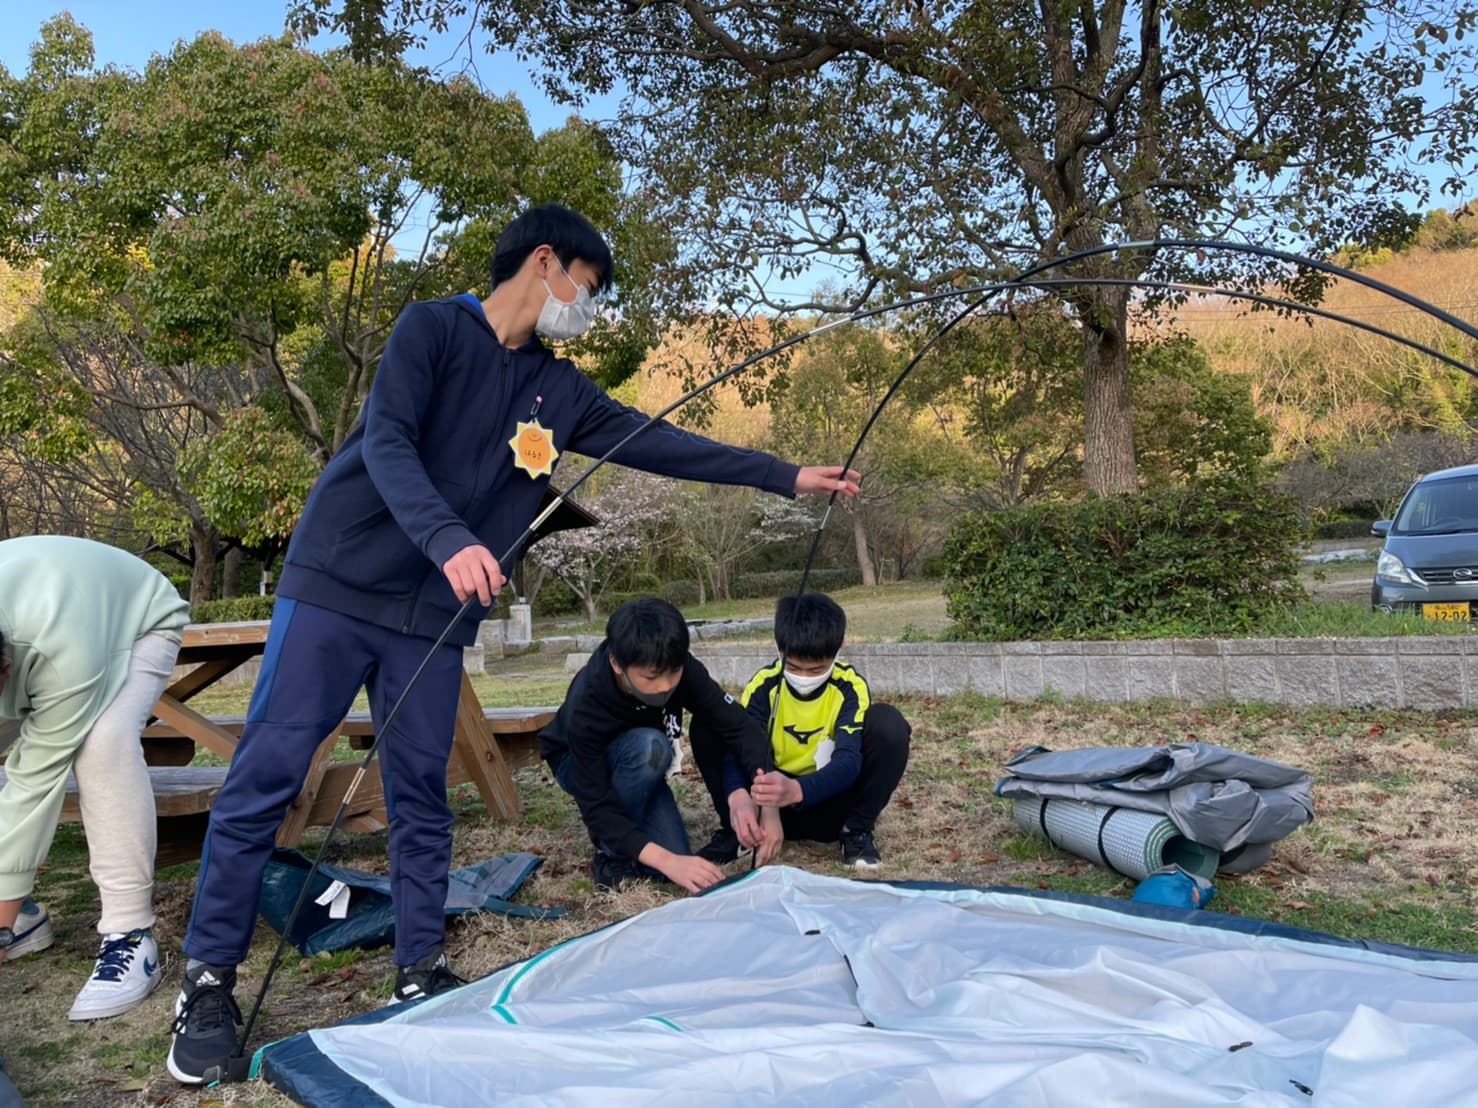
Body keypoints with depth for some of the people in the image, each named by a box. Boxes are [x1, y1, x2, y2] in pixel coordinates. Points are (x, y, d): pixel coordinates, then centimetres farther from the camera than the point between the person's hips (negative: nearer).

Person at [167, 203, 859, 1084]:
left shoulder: (559, 391, 10)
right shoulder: (433, 327, -6)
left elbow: (660, 443, 10)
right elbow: (387, 442, -18)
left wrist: (787, 477, 8)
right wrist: (450, 540, -35)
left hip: (438, 615, 5)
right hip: (338, 586, -4)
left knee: (422, 794, 7)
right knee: (267, 776, -3)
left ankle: (421, 971, 18)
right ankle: (210, 981, 10)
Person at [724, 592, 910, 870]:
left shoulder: (850, 687, -18)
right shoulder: (763, 686, -15)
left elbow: (849, 760, -32)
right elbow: (736, 749, -26)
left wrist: (797, 790, -53)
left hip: (830, 799, 0)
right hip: (778, 803, 0)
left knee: (887, 722, -26)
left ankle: (857, 831, -10)